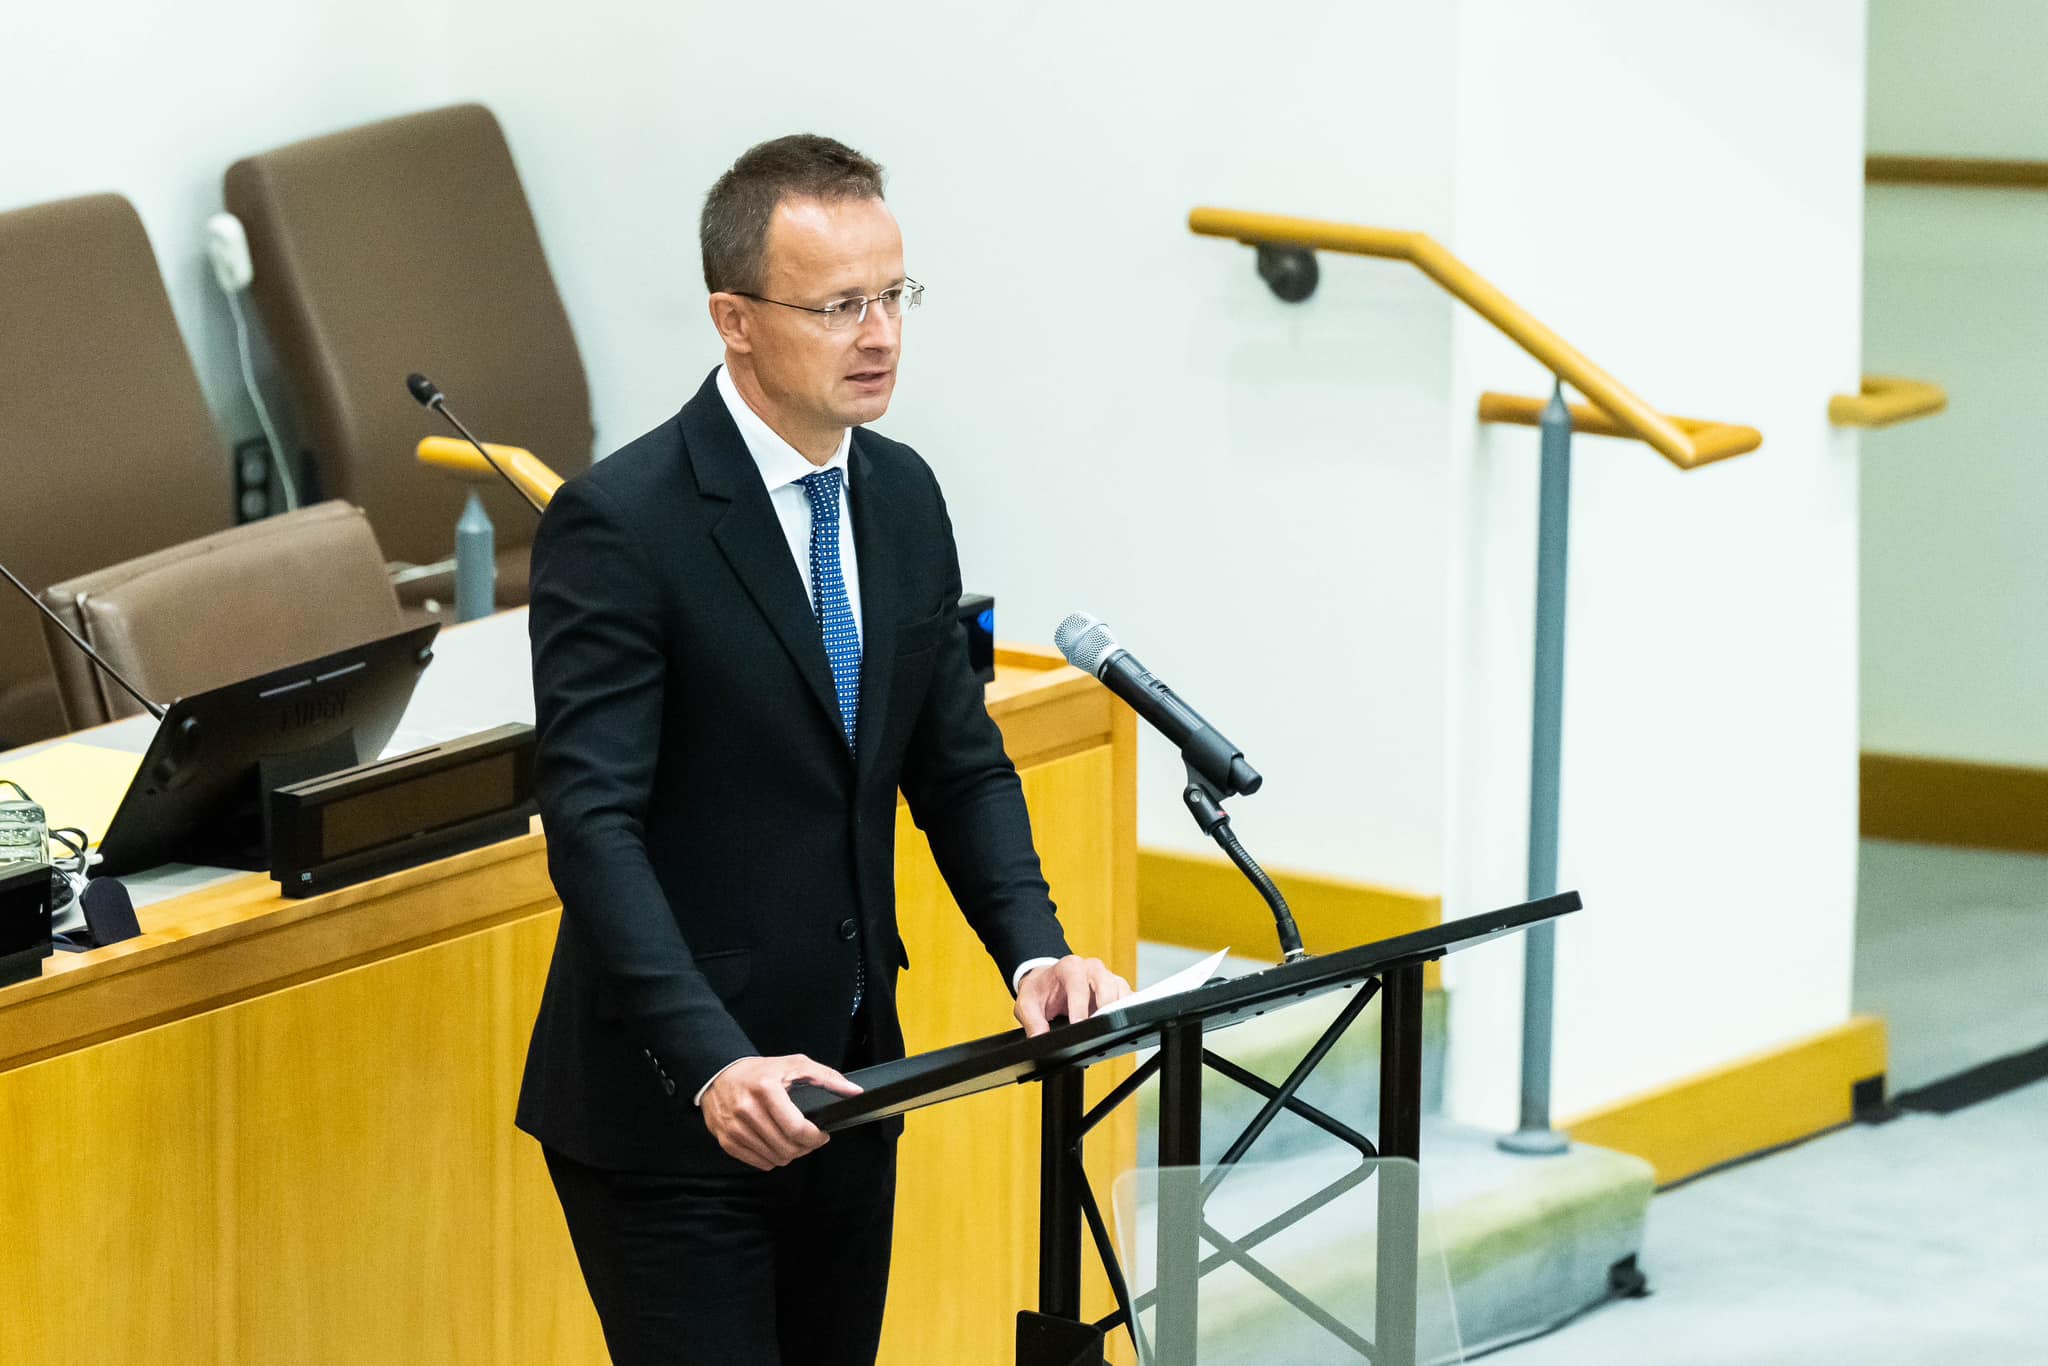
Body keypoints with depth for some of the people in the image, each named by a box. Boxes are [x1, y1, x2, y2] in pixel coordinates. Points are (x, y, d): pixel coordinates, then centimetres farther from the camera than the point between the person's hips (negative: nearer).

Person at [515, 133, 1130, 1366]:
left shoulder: (902, 497, 7)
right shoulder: (620, 524, -16)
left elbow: (959, 763, 13)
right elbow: (594, 825, -23)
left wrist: (1036, 950, -6)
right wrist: (715, 1064, -33)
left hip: (843, 1080, 7)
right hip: (673, 1111, -7)